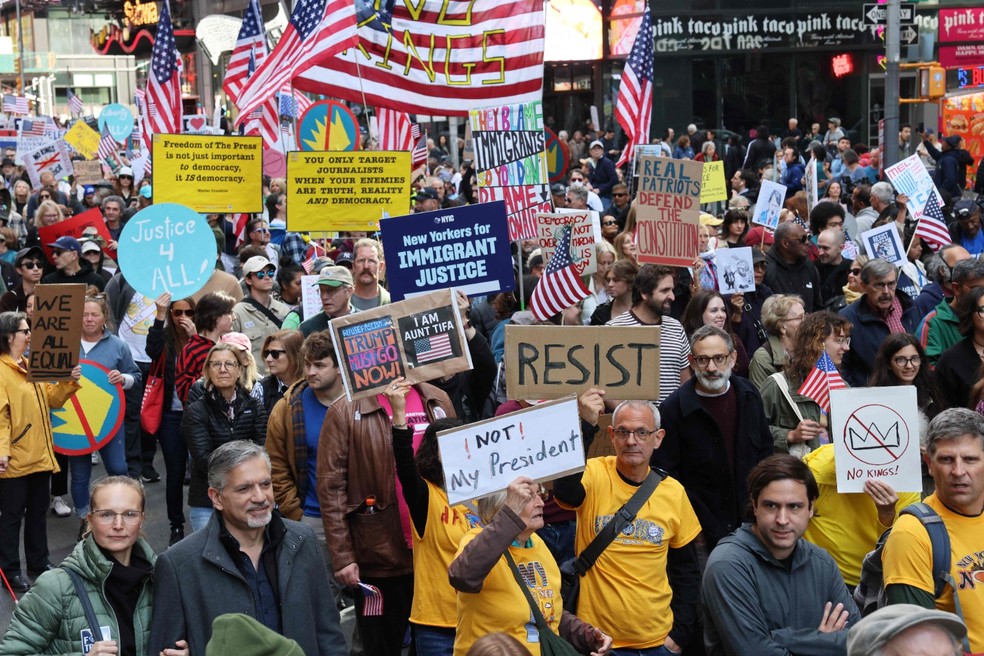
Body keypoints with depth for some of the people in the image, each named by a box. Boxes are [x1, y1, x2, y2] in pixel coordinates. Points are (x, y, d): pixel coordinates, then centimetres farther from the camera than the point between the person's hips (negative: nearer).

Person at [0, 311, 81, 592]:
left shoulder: (31, 366, 14)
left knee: (38, 510, 18)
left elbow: (52, 399, 17)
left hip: (39, 455, 9)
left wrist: (69, 382, 0)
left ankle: (38, 561, 29)